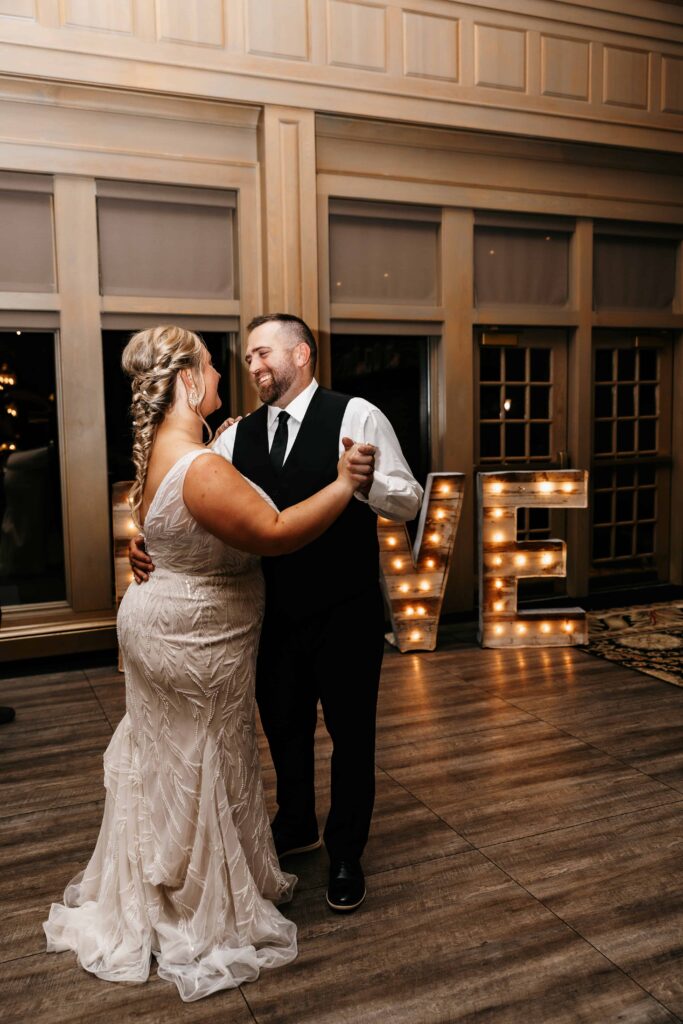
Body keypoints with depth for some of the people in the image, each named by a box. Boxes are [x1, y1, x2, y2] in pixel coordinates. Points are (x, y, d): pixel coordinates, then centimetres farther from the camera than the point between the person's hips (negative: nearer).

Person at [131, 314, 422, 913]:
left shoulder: (356, 416, -10)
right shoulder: (238, 435, 3)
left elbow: (409, 503, -13)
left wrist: (363, 480, -33)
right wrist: (148, 541, -20)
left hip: (345, 615, -4)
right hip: (275, 612, 5)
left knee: (351, 733, 12)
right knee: (284, 726, 22)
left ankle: (346, 854, 35)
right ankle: (296, 825, 50)